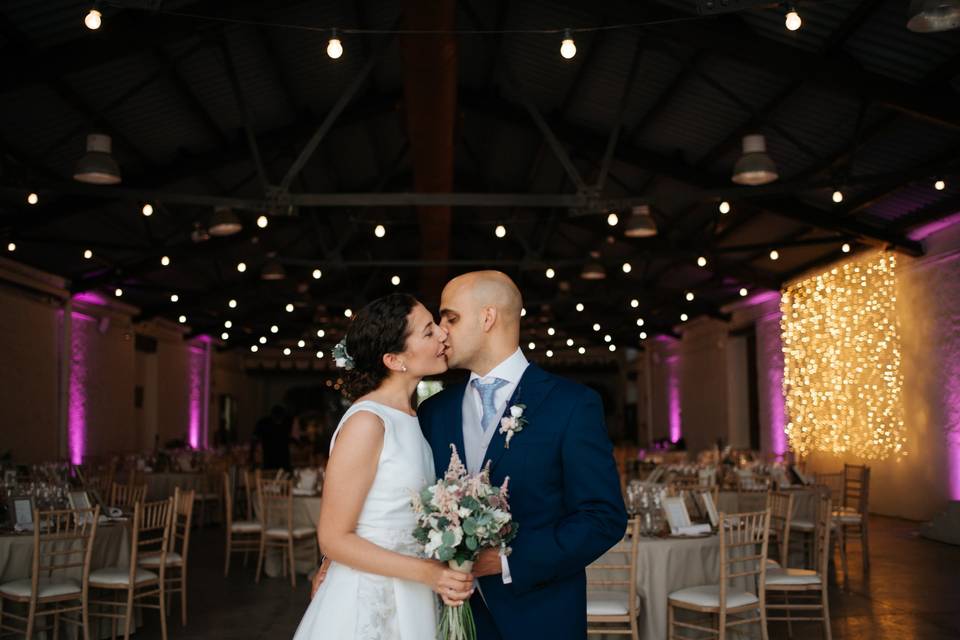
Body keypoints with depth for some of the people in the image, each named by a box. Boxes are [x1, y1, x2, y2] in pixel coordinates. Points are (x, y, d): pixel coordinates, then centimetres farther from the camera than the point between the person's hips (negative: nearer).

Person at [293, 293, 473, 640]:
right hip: (368, 604, -7)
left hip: (409, 603, 7)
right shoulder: (366, 422, -18)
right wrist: (427, 573, -20)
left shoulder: (410, 417, 5)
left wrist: (442, 573, -2)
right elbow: (334, 538, -17)